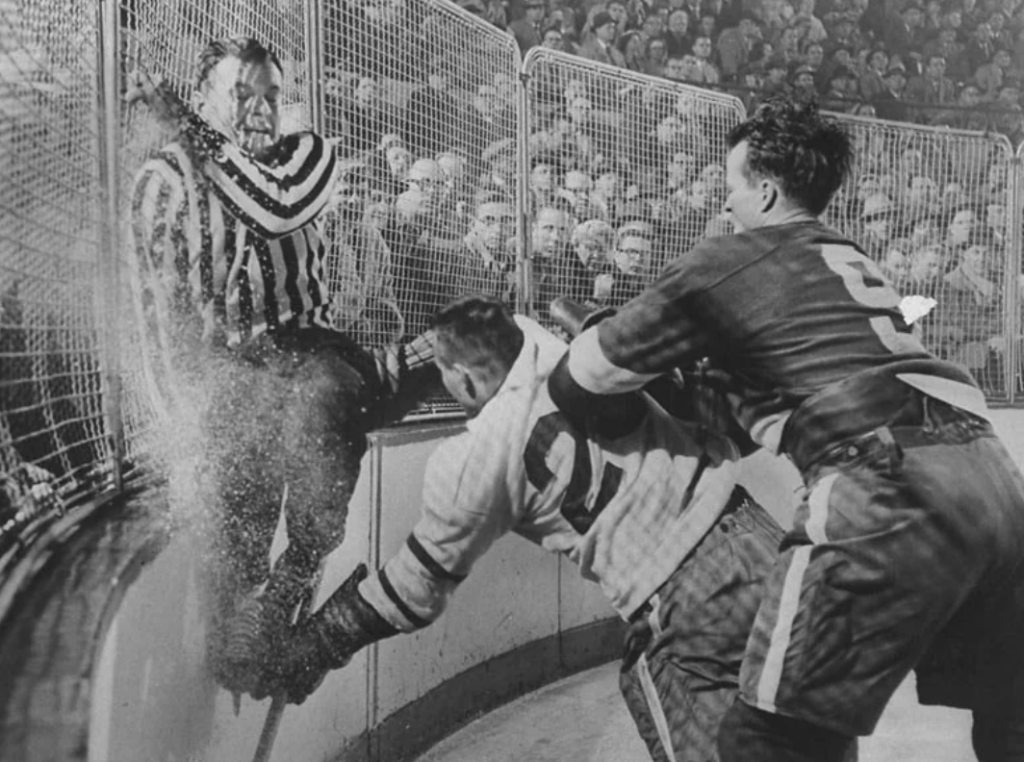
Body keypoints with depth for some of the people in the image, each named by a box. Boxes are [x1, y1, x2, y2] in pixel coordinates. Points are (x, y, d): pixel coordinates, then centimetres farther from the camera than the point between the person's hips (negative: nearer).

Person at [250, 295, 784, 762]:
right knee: (644, 682, 25)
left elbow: (418, 585, 4)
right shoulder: (569, 357, 5)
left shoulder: (480, 457, -9)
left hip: (695, 605, -8)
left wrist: (317, 645, 17)